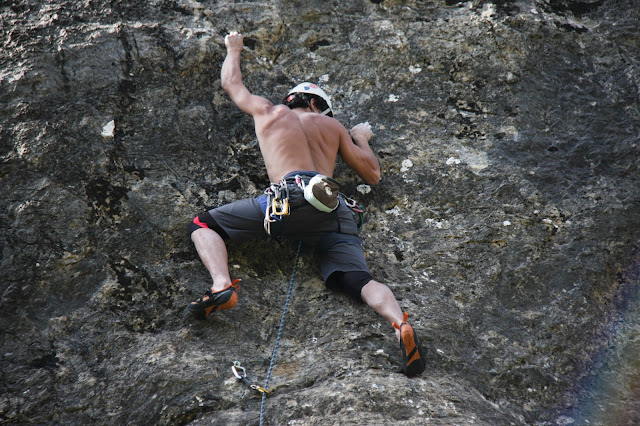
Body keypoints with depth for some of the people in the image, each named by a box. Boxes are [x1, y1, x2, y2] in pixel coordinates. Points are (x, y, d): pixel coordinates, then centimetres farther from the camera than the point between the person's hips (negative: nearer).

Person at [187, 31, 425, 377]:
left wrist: (234, 48, 68)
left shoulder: (267, 111, 28)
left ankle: (222, 286, -18)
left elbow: (231, 82, 47)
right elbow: (372, 174, 31)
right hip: (333, 211, 3)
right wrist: (361, 139, 51)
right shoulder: (333, 125, 31)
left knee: (203, 225, 10)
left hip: (290, 196, -2)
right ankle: (400, 324, -37)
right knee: (361, 281, -6)